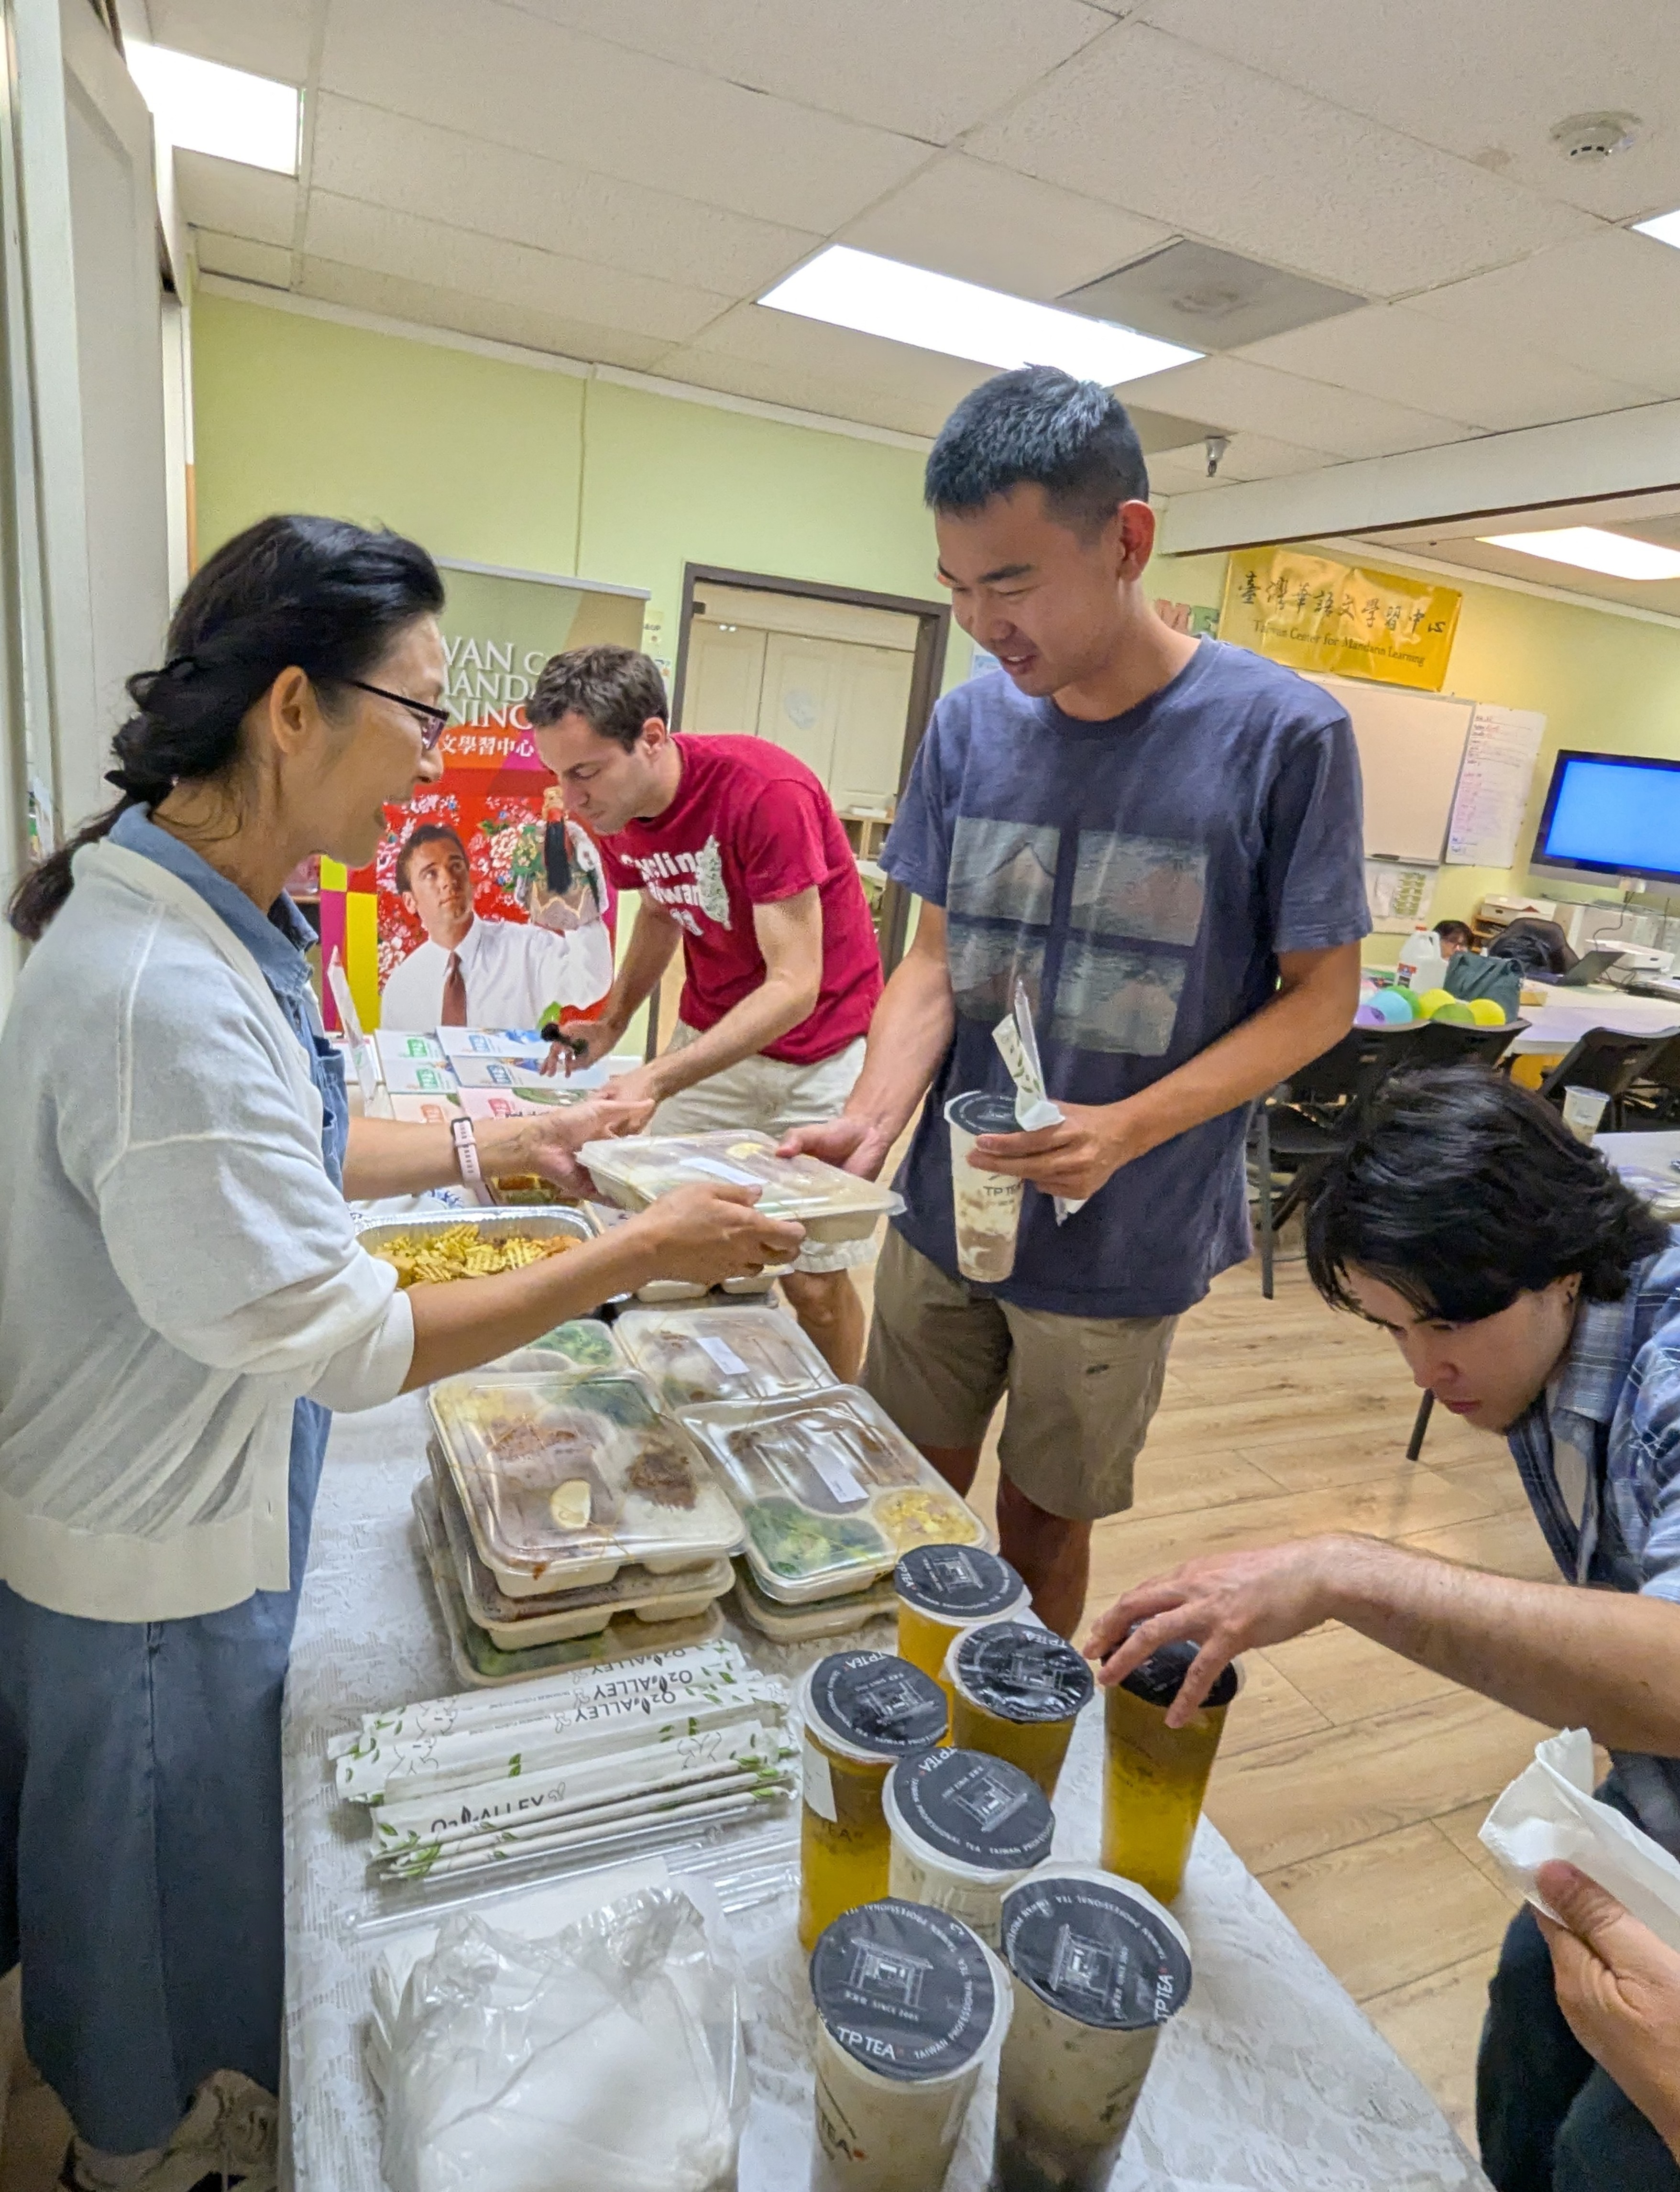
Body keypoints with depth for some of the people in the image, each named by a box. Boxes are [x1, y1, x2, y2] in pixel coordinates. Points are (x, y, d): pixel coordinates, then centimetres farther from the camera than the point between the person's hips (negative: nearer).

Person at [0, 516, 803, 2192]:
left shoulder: (193, 920, -4)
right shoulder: (164, 992, -35)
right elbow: (343, 1339, -29)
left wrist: (490, 1145, 4)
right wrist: (634, 1256, -24)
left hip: (176, 1495, 9)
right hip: (147, 1561, -9)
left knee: (185, 1864, 33)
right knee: (178, 1894, 22)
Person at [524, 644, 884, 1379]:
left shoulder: (767, 792, -26)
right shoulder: (616, 809, -5)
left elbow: (796, 987, -29)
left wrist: (657, 1080, -37)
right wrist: (611, 1024, 1)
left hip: (820, 1046, -5)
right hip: (709, 1036, 6)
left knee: (814, 1280, -2)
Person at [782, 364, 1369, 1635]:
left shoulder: (1282, 733, -13)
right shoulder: (971, 725, -1)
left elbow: (1320, 993, -8)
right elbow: (937, 959, 3)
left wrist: (1130, 1128, -22)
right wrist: (875, 1115, -15)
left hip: (1119, 1246, -3)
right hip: (943, 1215, 4)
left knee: (1043, 1527, 15)